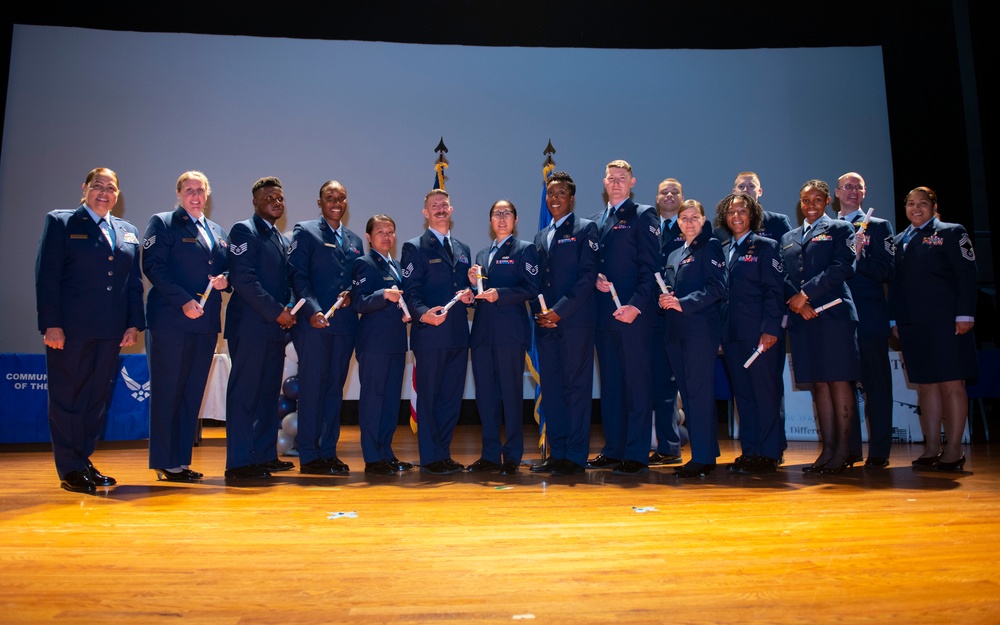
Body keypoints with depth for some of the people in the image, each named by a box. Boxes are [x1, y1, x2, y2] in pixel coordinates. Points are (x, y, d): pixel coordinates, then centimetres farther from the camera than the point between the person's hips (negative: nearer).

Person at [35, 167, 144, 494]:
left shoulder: (128, 231, 15)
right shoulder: (60, 222, 3)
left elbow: (134, 282, 12)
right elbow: (46, 277, -4)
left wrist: (134, 324, 3)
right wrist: (51, 324, -12)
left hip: (111, 331, 4)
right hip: (71, 330, -4)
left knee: (98, 398, 9)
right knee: (68, 398, 3)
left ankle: (84, 461, 21)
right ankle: (71, 470, 11)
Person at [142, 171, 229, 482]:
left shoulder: (218, 232, 19)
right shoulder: (162, 223, 2)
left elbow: (227, 270, 21)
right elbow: (154, 267, -9)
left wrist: (225, 280, -3)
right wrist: (184, 301, -17)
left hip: (206, 322, 6)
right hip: (171, 321, -6)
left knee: (193, 392, 8)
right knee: (167, 391, -1)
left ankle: (182, 460, 16)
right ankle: (164, 463, 7)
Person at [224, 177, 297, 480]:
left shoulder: (280, 239, 21)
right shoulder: (244, 231, -4)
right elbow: (243, 279, -15)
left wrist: (288, 312, 3)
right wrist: (277, 312, -15)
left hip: (275, 327, 8)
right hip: (250, 326, -8)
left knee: (269, 393, 11)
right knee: (245, 393, -5)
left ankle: (265, 455, 18)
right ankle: (239, 462, 0)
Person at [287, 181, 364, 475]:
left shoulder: (354, 240, 19)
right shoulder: (305, 231, 2)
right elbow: (297, 275, -7)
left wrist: (351, 294, -4)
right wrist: (313, 310, -18)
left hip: (344, 323, 5)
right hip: (313, 323, -5)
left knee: (335, 387, 8)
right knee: (312, 387, -2)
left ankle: (329, 452, 16)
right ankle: (308, 456, 6)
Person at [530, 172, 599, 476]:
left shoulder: (586, 229, 1)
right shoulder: (541, 236, 20)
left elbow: (588, 275, -9)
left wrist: (559, 310, -14)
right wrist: (539, 312, 1)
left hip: (575, 320, -6)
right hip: (546, 323, 6)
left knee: (577, 387, -2)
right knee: (550, 388, 7)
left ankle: (576, 457, 4)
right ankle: (557, 453, 16)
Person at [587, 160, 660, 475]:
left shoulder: (643, 215, 0)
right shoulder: (596, 220, 19)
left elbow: (650, 267, -8)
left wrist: (636, 305, -17)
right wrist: (595, 280, -2)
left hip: (634, 313, -6)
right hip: (604, 313, 6)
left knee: (637, 383, -2)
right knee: (610, 383, 11)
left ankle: (637, 454, 4)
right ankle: (613, 449, 20)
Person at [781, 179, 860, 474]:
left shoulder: (840, 229, 7)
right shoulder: (788, 238, 20)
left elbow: (843, 266, -8)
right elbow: (784, 277, 10)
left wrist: (806, 293, -12)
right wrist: (797, 302, -8)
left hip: (834, 314, -4)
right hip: (801, 318, 4)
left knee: (839, 380, -4)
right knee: (818, 383, 5)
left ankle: (843, 450, 2)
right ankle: (828, 449, 9)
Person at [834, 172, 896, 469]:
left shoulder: (878, 226, 6)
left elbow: (886, 271, -4)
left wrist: (859, 254, -18)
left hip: (869, 317, -2)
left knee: (876, 384, 1)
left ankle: (879, 452, 7)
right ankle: (849, 450, 16)